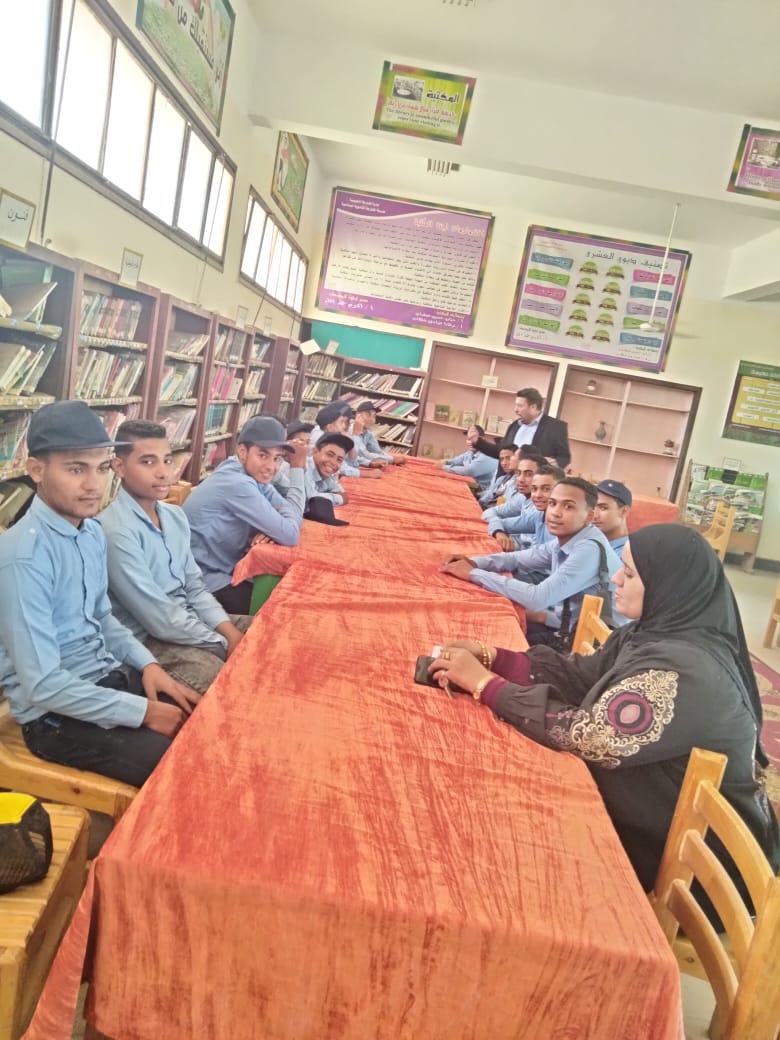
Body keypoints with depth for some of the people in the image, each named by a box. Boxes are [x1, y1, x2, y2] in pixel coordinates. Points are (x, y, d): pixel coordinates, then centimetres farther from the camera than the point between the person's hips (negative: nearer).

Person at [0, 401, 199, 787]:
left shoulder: (93, 532, 1)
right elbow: (43, 686, -24)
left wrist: (147, 664, -1)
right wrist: (143, 711, -20)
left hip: (109, 676, 8)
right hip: (54, 714, -7)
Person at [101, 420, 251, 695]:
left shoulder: (175, 516, 4)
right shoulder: (116, 531, -21)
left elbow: (194, 587, 10)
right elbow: (159, 619, -22)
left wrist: (228, 630, -6)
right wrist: (224, 643, -14)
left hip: (188, 621, 8)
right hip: (147, 640, -8)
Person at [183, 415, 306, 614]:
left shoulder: (252, 475, 1)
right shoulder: (237, 484, -26)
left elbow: (290, 516, 2)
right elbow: (290, 535, -27)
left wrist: (272, 530, -22)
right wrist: (297, 468, -21)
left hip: (227, 567, 8)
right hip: (204, 580, -8)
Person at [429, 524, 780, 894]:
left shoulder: (684, 671, -32)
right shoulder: (656, 633, -4)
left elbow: (585, 736, -32)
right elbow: (576, 675, -2)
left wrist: (483, 683, -25)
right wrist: (489, 657, -12)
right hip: (656, 819, 7)